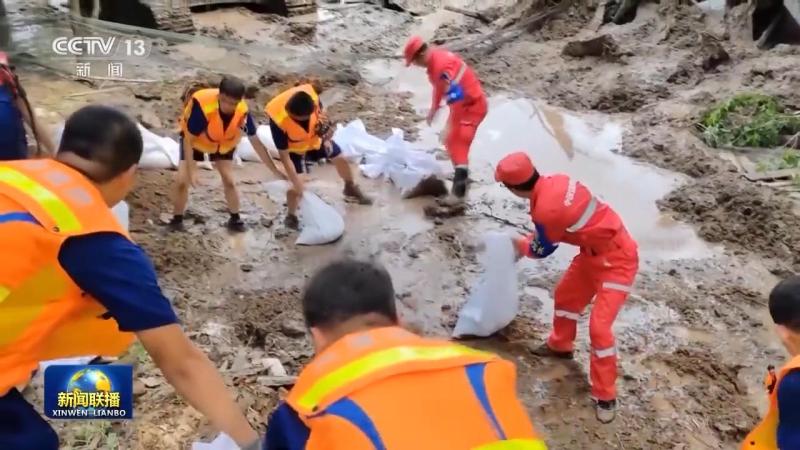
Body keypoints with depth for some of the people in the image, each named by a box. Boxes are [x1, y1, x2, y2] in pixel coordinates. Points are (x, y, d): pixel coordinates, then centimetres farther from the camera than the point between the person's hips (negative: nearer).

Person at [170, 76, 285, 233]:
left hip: (223, 143, 3)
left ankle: (235, 219, 23)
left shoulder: (243, 112, -31)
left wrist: (274, 170, -16)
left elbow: (255, 142, -18)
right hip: (195, 140, -2)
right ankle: (177, 220, 10)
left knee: (229, 181, 1)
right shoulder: (202, 105, -41)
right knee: (183, 181, -12)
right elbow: (188, 139, -32)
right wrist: (191, 170, -36)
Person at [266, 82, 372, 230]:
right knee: (296, 187, -7)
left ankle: (351, 188, 45)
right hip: (296, 149, -4)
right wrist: (296, 182, -31)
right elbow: (284, 155, -32)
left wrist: (326, 138, -6)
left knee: (340, 159, 15)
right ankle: (291, 217, 20)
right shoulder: (278, 121, -42)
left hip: (316, 138, 4)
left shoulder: (311, 95, -35)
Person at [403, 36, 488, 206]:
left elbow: (456, 98, -34)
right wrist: (433, 109, 29)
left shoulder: (443, 66, -31)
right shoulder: (434, 60, 1)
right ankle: (461, 175, 39)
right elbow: (439, 86, 19)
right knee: (451, 140, 21)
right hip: (462, 104, 10)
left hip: (473, 105, -10)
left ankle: (459, 190, -12)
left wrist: (450, 127, -32)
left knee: (458, 143, -15)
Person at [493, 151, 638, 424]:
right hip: (594, 251, 10)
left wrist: (521, 245, 9)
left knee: (599, 326, -9)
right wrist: (529, 241, 13)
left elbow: (542, 249, -10)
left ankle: (605, 396, 5)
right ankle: (560, 345, 46)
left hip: (617, 260, -10)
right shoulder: (558, 181, -9)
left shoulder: (545, 210, -32)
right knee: (565, 296, 22)